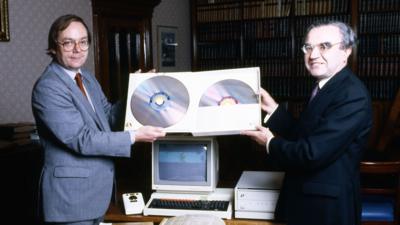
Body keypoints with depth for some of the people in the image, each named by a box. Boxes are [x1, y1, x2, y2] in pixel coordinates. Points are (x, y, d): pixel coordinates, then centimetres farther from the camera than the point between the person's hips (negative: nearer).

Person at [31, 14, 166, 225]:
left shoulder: (86, 77, 8)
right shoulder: (47, 87, -20)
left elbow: (108, 115, 15)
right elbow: (82, 140, -24)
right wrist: (134, 136, -22)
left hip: (96, 186, 8)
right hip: (71, 193, -8)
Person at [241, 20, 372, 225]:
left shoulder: (352, 95, -23)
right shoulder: (324, 89, 7)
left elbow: (313, 153, -28)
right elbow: (300, 134, 9)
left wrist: (271, 143, -13)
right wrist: (272, 108, 1)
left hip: (326, 206, -8)